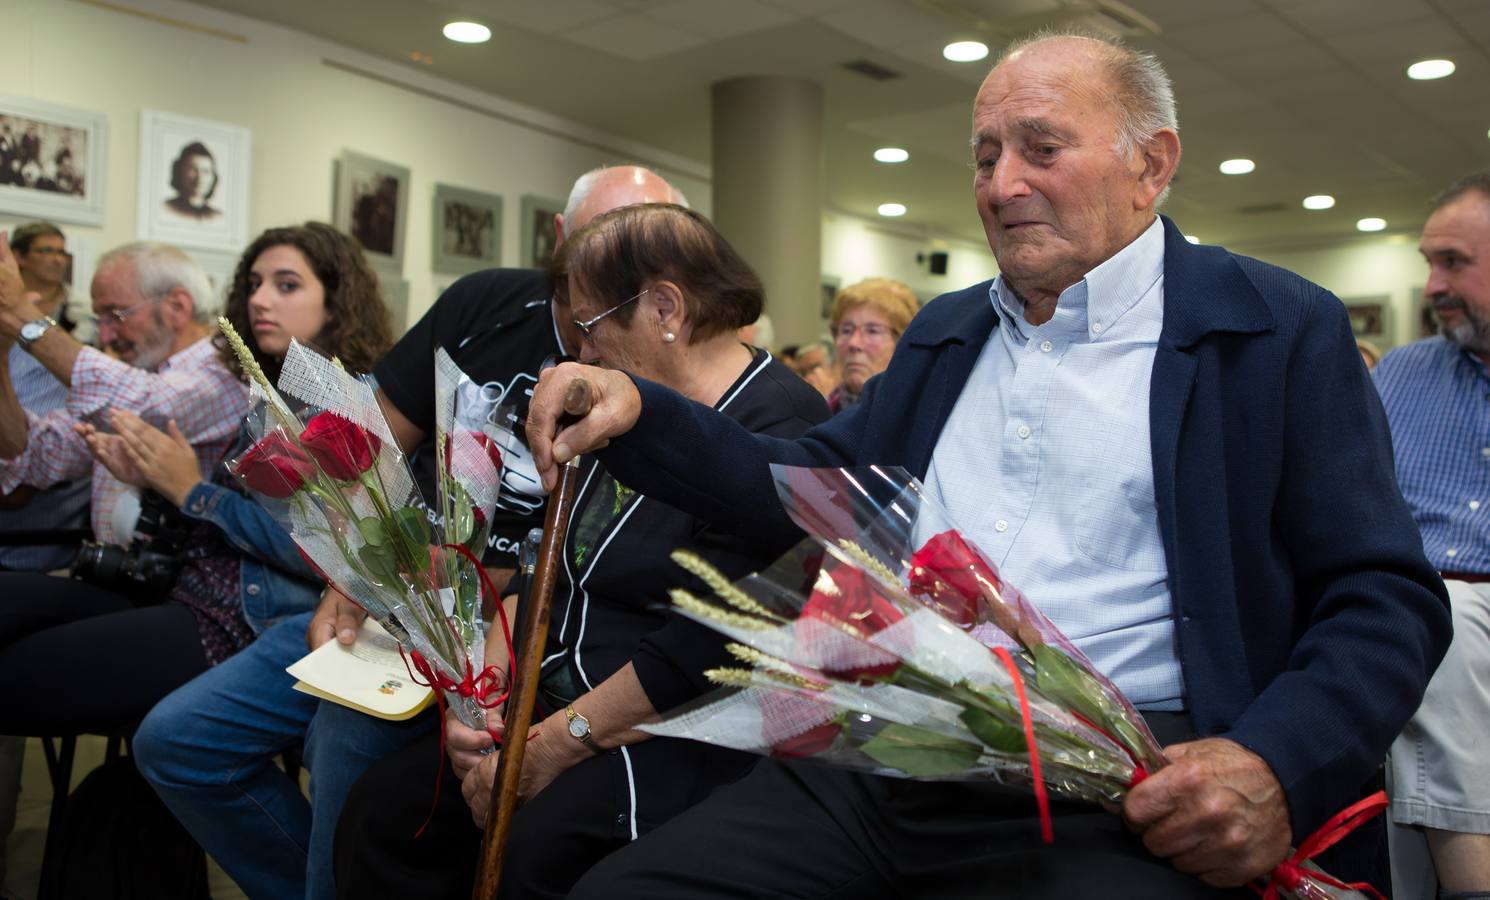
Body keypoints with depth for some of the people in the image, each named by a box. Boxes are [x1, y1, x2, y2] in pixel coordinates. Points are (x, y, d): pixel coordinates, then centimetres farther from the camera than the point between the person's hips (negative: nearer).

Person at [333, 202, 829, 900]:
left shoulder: (778, 431, -16)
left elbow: (702, 647, -22)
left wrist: (552, 748, -17)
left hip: (687, 738, -8)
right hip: (553, 707, 8)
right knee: (381, 809, -7)